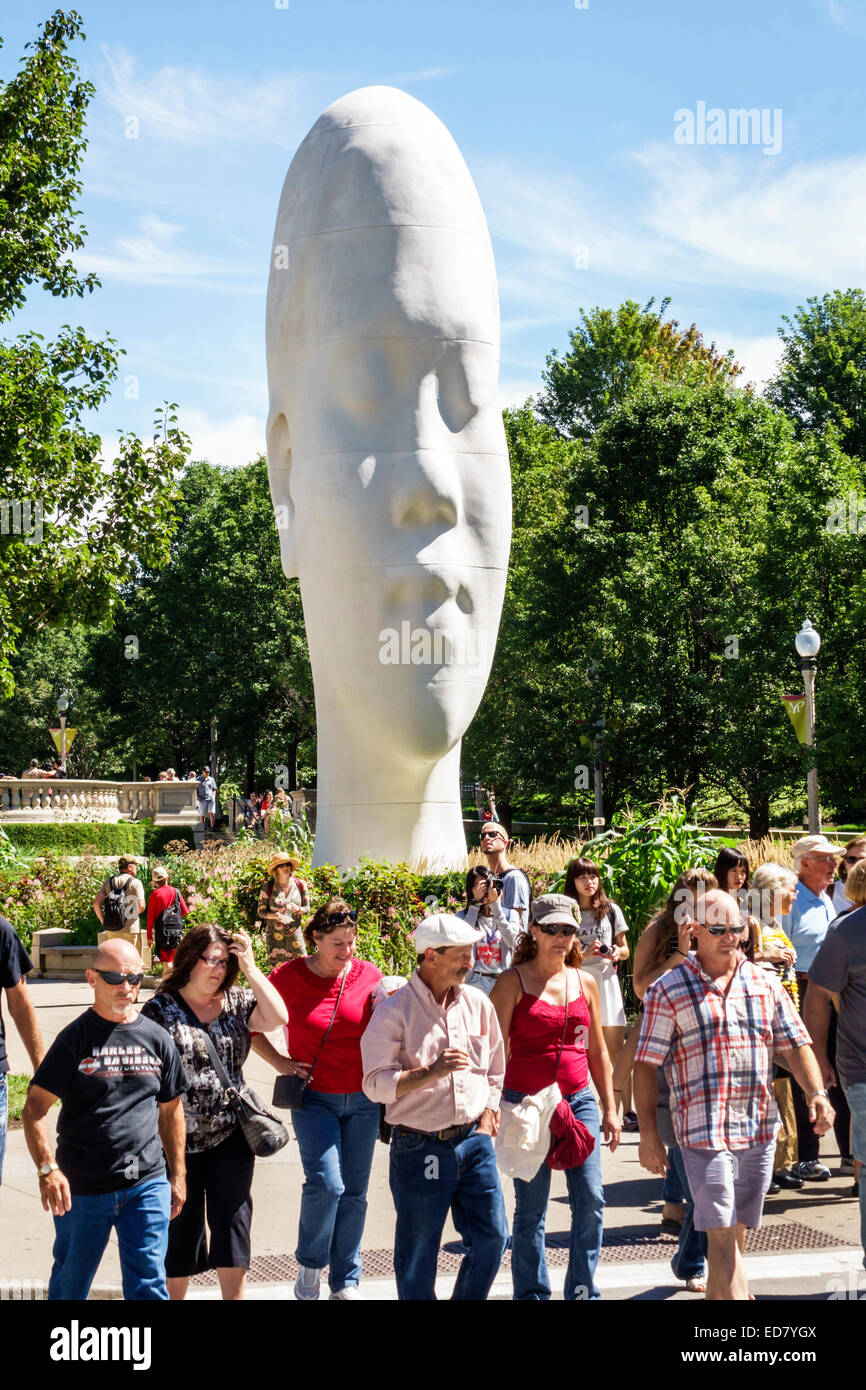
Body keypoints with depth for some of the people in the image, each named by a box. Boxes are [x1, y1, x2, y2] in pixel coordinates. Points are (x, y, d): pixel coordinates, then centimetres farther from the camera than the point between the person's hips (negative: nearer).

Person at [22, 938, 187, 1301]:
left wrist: (178, 1175, 15)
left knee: (148, 1285, 1)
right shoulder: (75, 1038, -5)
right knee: (70, 1284, 12)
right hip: (82, 1188, -2)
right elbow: (34, 1109, -7)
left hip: (147, 1185, 2)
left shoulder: (157, 1039, 6)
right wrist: (48, 1169, -19)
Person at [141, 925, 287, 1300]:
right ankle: (174, 1294, 25)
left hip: (231, 1135, 2)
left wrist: (250, 968, -11)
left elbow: (277, 1017, -11)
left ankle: (234, 1295, 11)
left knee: (233, 1218, 3)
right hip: (181, 1139, -2)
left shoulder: (237, 1002, 6)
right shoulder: (160, 1009, -4)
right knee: (181, 1224, 10)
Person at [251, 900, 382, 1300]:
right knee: (326, 1184, -16)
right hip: (314, 1098, -2)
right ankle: (309, 1264, 11)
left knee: (354, 1192, 7)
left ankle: (346, 1281, 22)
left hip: (362, 1101, 3)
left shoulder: (369, 976, 1)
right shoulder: (289, 977, -5)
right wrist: (279, 1062, -5)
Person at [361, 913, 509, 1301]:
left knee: (492, 1235, 4)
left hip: (474, 1142, 5)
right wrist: (432, 1071, -23)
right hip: (419, 1148, -4)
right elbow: (376, 1084, -14)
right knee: (418, 1253, 5)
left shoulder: (478, 1003, 7)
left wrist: (487, 1116, 8)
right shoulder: (394, 1012, -9)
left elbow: (495, 1068, 19)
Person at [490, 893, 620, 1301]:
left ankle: (582, 1290, 12)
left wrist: (609, 1109, 14)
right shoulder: (513, 982, -3)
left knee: (591, 1201, -2)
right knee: (531, 1208, 3)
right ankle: (532, 1293, 17)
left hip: (579, 1099, 4)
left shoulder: (585, 983, 9)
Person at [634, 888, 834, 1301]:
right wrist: (648, 1134, -6)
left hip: (760, 1127, 5)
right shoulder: (668, 990, -1)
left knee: (737, 1229, 12)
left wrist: (817, 1093, -6)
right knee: (723, 1233, -8)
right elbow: (645, 1065, -2)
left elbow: (796, 1045, 11)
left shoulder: (764, 984, 12)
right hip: (704, 1129, -4)